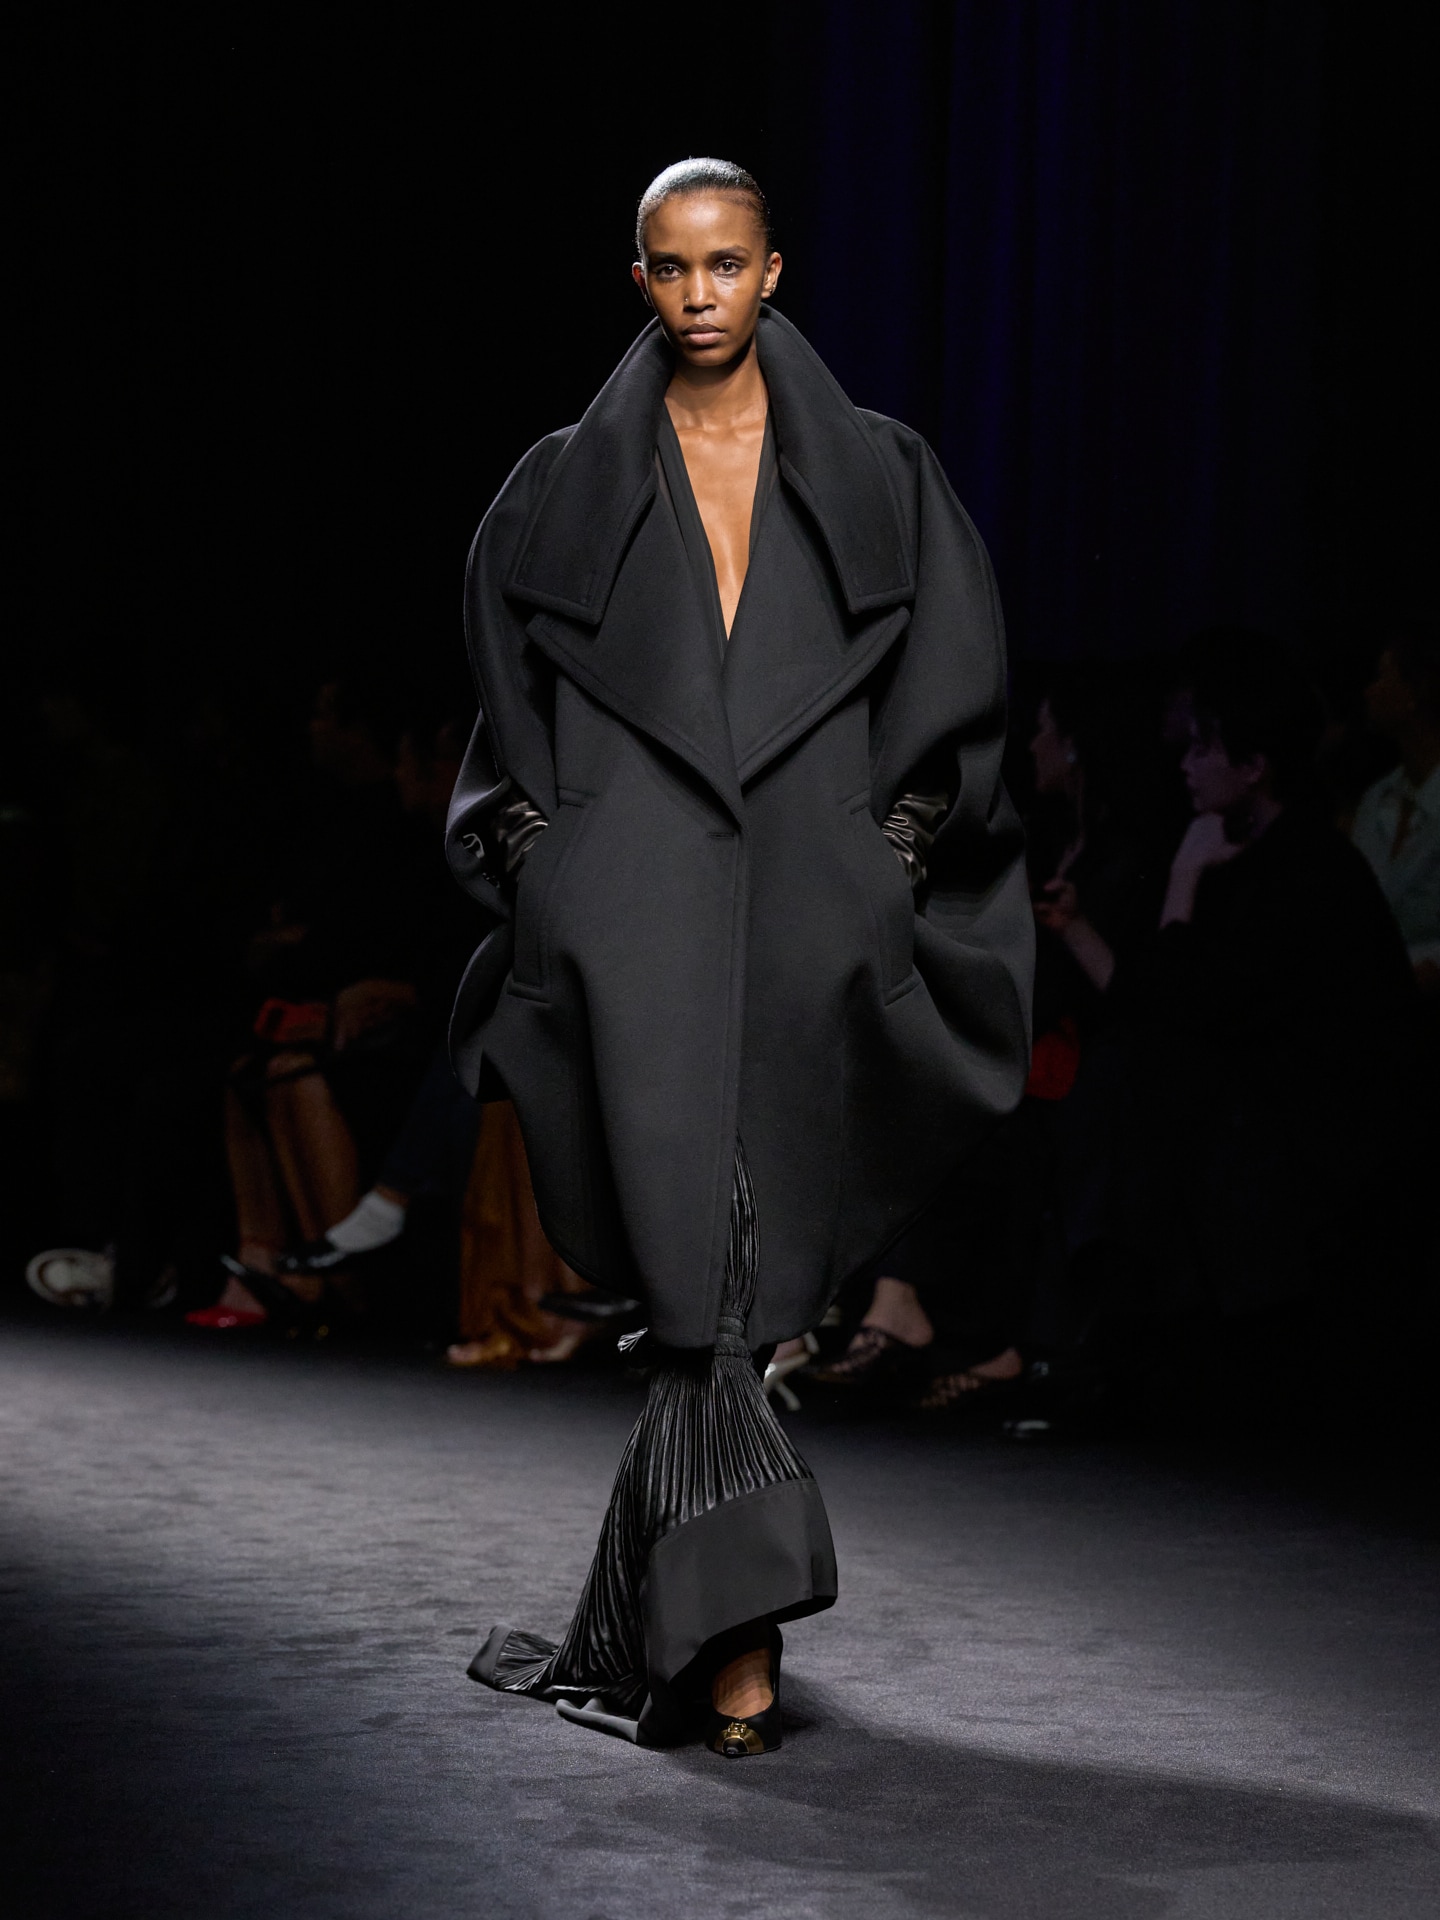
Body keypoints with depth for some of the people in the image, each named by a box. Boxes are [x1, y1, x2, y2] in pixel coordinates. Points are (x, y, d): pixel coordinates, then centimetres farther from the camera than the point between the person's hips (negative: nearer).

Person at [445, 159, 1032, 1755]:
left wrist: (885, 853, -3)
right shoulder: (567, 488, 11)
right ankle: (735, 1636, -15)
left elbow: (949, 701, 8)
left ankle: (664, 1620, 18)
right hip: (641, 910, -1)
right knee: (700, 1278, -12)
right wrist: (547, 863, 0)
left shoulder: (876, 477, 10)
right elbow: (512, 714, 13)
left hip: (809, 914, 1)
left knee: (725, 1281, 4)